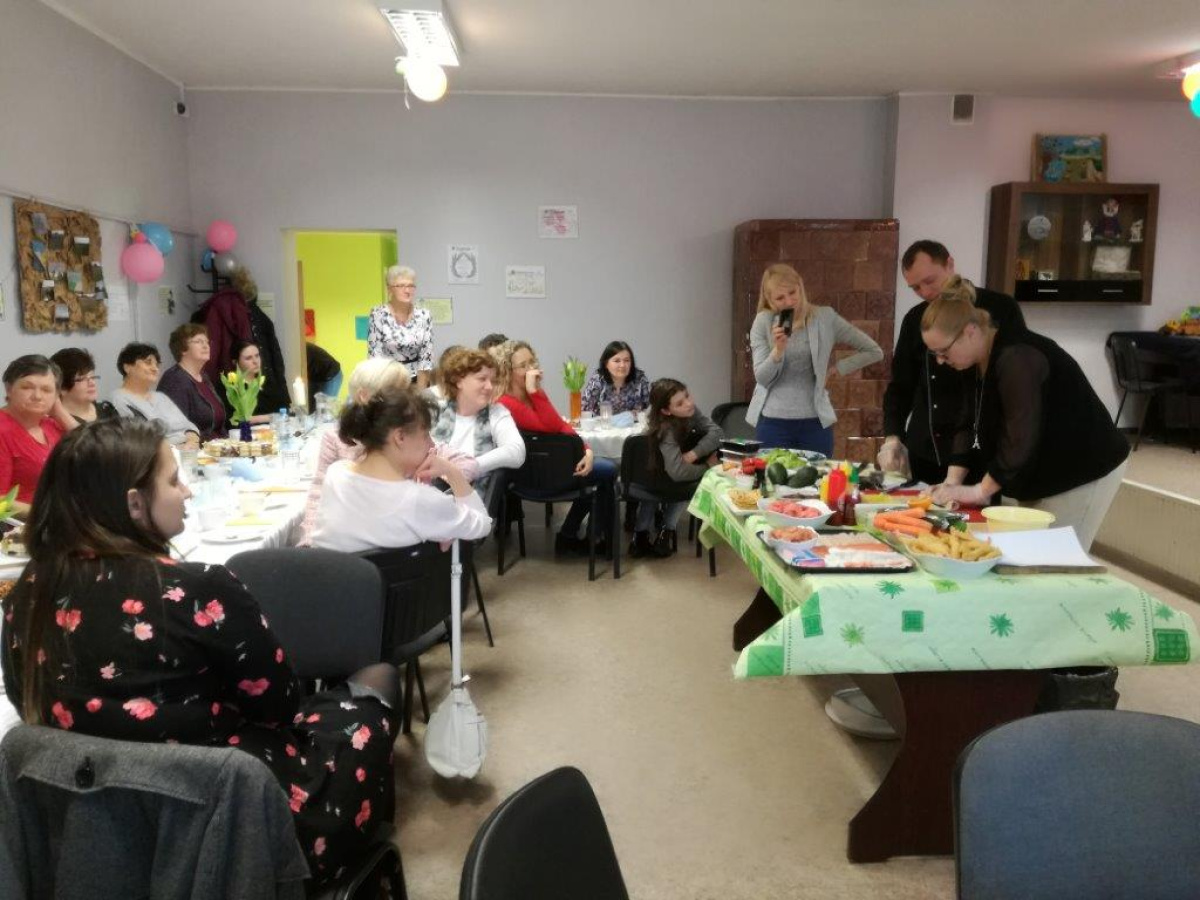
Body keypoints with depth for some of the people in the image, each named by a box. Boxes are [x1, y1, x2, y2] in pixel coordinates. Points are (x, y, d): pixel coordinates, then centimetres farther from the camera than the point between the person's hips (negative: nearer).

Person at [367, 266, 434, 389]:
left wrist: (420, 390, -9)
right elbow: (375, 355, -9)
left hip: (416, 379, 2)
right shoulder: (378, 315, -8)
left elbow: (426, 357, -3)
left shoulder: (424, 316, -2)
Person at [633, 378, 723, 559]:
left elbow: (716, 432, -24)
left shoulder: (690, 412, -18)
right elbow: (678, 472, -43)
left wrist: (694, 454, -35)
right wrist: (709, 467, -29)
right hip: (655, 481, -7)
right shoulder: (666, 430, -35)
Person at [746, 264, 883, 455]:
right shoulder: (763, 321, -1)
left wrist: (834, 368, 1)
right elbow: (762, 378, -5)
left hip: (815, 422, 0)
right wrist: (778, 350, -21)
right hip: (772, 421, 0)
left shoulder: (825, 318, -1)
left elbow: (873, 352, 6)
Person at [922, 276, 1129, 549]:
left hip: (1083, 472, -9)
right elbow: (969, 423, 3)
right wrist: (953, 481, -7)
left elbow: (1021, 439, -32)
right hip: (1044, 473, 9)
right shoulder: (981, 360, 3)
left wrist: (981, 490, -24)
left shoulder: (1017, 359, -28)